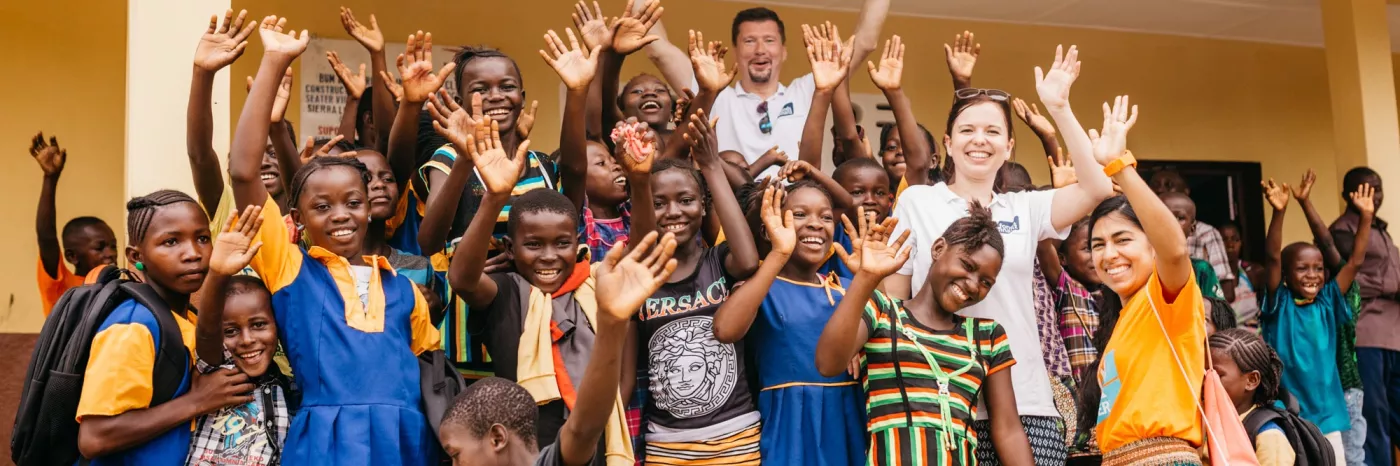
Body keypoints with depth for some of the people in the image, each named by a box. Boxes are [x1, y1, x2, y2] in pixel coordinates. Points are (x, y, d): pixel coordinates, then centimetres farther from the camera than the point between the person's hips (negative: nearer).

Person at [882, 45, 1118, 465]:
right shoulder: (916, 201, 5)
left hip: (1025, 402, 2)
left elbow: (1097, 188, -4)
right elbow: (892, 297, 6)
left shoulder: (1025, 209, 11)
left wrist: (1058, 109, -8)